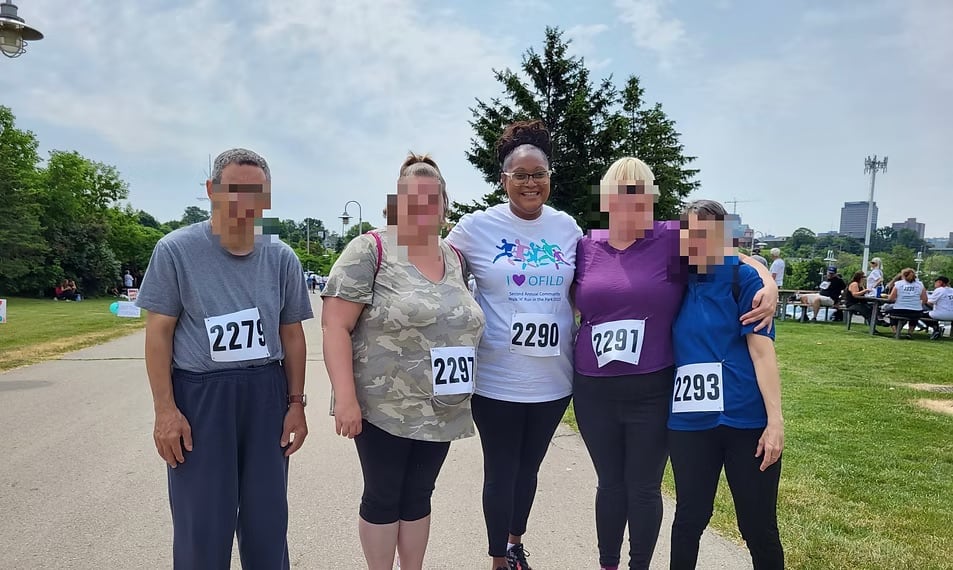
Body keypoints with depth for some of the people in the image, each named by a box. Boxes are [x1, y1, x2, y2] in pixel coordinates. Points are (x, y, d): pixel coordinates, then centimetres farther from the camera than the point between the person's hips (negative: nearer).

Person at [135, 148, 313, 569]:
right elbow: (158, 333, -5)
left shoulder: (281, 258, 3)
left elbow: (292, 335, 7)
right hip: (199, 395, -2)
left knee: (267, 517, 11)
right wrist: (165, 409, -10)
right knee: (202, 522, 7)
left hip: (266, 394, 3)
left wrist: (296, 403, 4)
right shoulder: (176, 250, -5)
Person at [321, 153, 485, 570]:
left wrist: (461, 392, 13)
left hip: (441, 410, 5)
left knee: (419, 497, 17)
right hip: (384, 407, -5)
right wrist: (346, 398, -19)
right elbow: (335, 325, -14)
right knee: (383, 498, 9)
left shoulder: (455, 258, 8)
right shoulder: (370, 250, -10)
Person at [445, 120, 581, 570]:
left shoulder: (567, 227, 3)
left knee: (529, 466, 20)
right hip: (497, 378, -3)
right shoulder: (476, 227, -8)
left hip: (553, 377, 4)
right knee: (501, 471, 9)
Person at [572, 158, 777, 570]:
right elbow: (573, 306, 16)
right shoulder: (586, 247, 3)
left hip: (652, 391, -2)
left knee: (643, 488, 11)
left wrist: (769, 283, -22)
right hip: (594, 391, 3)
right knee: (610, 484, 17)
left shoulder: (672, 239, -6)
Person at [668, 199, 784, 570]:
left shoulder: (744, 279, -4)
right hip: (689, 422, 3)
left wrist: (775, 419, -14)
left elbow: (761, 349, -9)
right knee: (689, 517, 15)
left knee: (759, 526, 9)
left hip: (746, 420, -3)